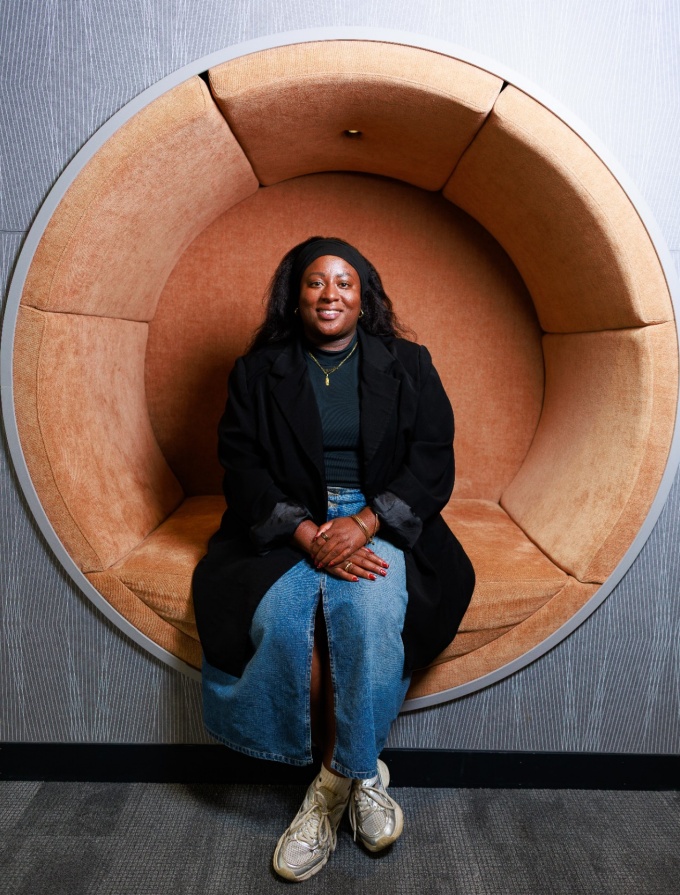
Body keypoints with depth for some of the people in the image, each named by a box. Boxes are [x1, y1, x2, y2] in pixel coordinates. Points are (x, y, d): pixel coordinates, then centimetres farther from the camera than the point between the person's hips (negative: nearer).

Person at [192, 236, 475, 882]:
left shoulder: (408, 367, 8)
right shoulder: (257, 372, 8)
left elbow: (433, 463, 0)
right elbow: (242, 468, -1)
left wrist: (364, 524, -17)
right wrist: (308, 535, -17)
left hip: (381, 522, 0)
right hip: (285, 527, 1)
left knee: (369, 612, -30)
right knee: (279, 619, -27)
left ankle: (339, 778, -9)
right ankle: (359, 778, -6)